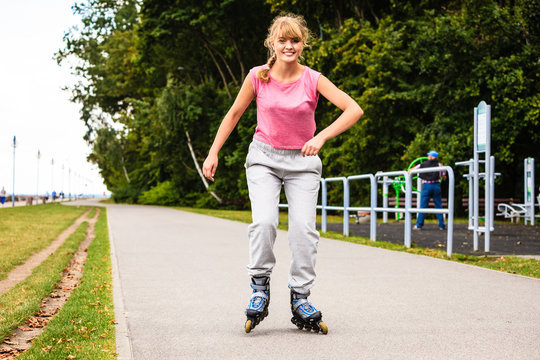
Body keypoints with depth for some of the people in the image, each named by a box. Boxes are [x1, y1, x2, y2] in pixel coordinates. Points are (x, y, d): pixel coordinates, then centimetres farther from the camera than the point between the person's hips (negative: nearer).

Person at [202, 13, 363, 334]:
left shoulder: (313, 80, -11)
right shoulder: (257, 77, -7)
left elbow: (354, 109, -17)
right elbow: (234, 114, 7)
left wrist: (322, 137, -28)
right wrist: (213, 153, 5)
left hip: (302, 161, 0)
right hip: (264, 157, 0)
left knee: (304, 228, -9)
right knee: (264, 222, -20)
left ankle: (300, 299, 4)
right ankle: (260, 287, 0)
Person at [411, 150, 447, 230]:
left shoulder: (422, 165, 7)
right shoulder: (439, 165, 8)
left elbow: (410, 171, 11)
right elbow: (444, 178, 12)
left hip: (426, 186, -1)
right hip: (436, 186, 1)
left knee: (423, 206, 3)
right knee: (438, 206, 7)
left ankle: (419, 225, 2)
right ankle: (441, 225, 7)